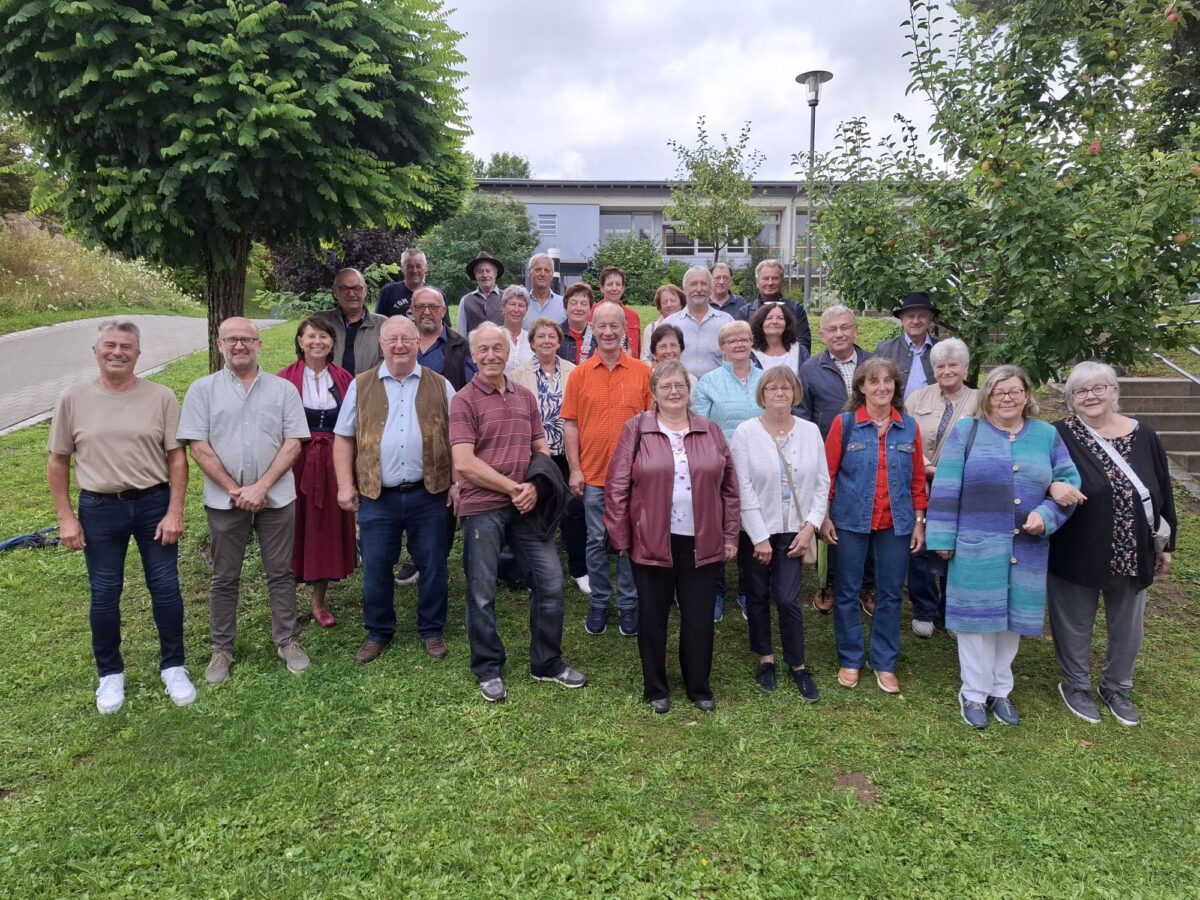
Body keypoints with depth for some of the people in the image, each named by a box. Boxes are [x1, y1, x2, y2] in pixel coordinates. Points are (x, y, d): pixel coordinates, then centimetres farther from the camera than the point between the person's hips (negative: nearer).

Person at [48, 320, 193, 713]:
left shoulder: (161, 397, -4)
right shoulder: (73, 399, -1)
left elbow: (177, 458, -2)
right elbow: (57, 461, 4)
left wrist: (174, 512, -8)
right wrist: (65, 517, 0)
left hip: (155, 504, 0)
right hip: (99, 509, 1)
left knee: (166, 588, 7)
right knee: (104, 595, 10)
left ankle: (173, 666, 24)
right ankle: (110, 673, 28)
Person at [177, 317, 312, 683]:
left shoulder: (284, 389, 2)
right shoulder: (202, 389, 1)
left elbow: (293, 444, -3)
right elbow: (198, 446, -4)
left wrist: (261, 487, -13)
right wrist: (234, 490, -11)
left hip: (276, 497, 0)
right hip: (224, 499, 0)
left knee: (280, 573, 10)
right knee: (224, 578, 11)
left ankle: (287, 640, 23)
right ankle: (221, 649, 24)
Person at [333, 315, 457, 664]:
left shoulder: (440, 386, 5)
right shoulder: (361, 386, 6)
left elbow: (456, 438, 5)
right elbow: (344, 438, 7)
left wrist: (457, 482, -3)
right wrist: (345, 485, -1)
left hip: (429, 495, 0)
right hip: (377, 496, 1)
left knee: (432, 566, 9)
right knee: (375, 568, 9)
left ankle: (432, 630, 26)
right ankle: (378, 632, 27)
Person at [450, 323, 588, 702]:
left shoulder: (525, 397, 10)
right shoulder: (464, 401, -6)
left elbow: (541, 449, 13)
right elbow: (464, 462, -14)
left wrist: (533, 487, -7)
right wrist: (514, 488, -12)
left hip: (526, 505, 5)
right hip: (482, 508, -5)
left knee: (550, 581, 7)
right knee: (482, 593, 6)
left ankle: (548, 663, 25)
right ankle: (488, 670, 25)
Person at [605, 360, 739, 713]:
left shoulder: (711, 430, 6)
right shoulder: (635, 429, -2)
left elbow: (729, 486, 8)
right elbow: (617, 486, -3)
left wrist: (731, 535, 5)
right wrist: (620, 537, -5)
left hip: (702, 542, 2)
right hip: (651, 542, -2)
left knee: (699, 617, 11)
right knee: (653, 617, 10)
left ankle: (699, 686, 30)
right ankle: (655, 688, 27)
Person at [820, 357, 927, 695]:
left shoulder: (909, 426, 3)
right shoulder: (844, 423, -5)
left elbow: (917, 478, 7)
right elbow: (828, 473, -3)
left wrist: (919, 521, 5)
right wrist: (824, 518, -6)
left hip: (896, 525, 2)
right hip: (851, 522, -2)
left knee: (890, 594, 10)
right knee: (847, 593, 7)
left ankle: (885, 663, 25)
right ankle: (849, 660, 23)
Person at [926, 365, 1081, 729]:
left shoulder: (1048, 435, 7)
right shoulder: (966, 432, -2)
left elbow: (1068, 484, 6)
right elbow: (946, 489, -4)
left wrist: (1046, 515, -13)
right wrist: (944, 538, -7)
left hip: (1027, 549, 3)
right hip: (976, 547, -3)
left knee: (1012, 617, 13)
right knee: (977, 617, 4)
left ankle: (1000, 690, 29)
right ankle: (973, 693, 19)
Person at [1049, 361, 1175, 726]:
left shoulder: (1143, 436, 0)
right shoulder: (1060, 437, -12)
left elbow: (1163, 491, 7)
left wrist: (1166, 544, 9)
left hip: (1133, 554, 4)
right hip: (1077, 555, -4)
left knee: (1127, 626, 19)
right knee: (1076, 623, 12)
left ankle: (1117, 688, 39)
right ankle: (1076, 686, 33)